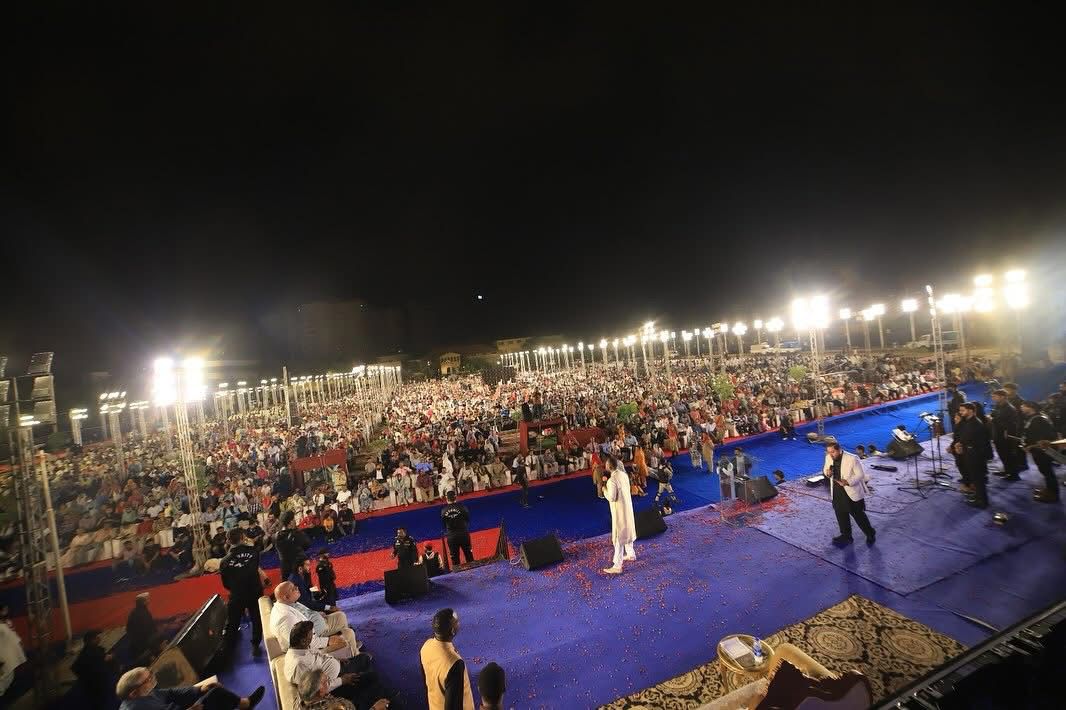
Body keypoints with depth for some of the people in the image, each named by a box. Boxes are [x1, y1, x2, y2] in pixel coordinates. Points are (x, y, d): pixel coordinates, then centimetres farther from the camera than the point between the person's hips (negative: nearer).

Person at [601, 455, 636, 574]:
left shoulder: (612, 480, -25)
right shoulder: (623, 474, 0)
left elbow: (611, 498, -24)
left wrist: (604, 488, -10)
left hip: (619, 511, -8)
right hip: (627, 508, 8)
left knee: (618, 537, -2)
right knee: (627, 531, 26)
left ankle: (617, 566, 4)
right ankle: (631, 554, 43)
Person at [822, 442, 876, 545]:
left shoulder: (852, 459, -21)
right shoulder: (829, 457, -6)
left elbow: (860, 474, -15)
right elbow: (825, 468, 10)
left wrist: (847, 482, -29)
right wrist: (827, 472, -14)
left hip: (852, 492, -5)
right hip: (837, 493, 5)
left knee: (859, 515, 11)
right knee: (841, 515, 15)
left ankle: (870, 534, 36)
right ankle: (846, 536, 33)